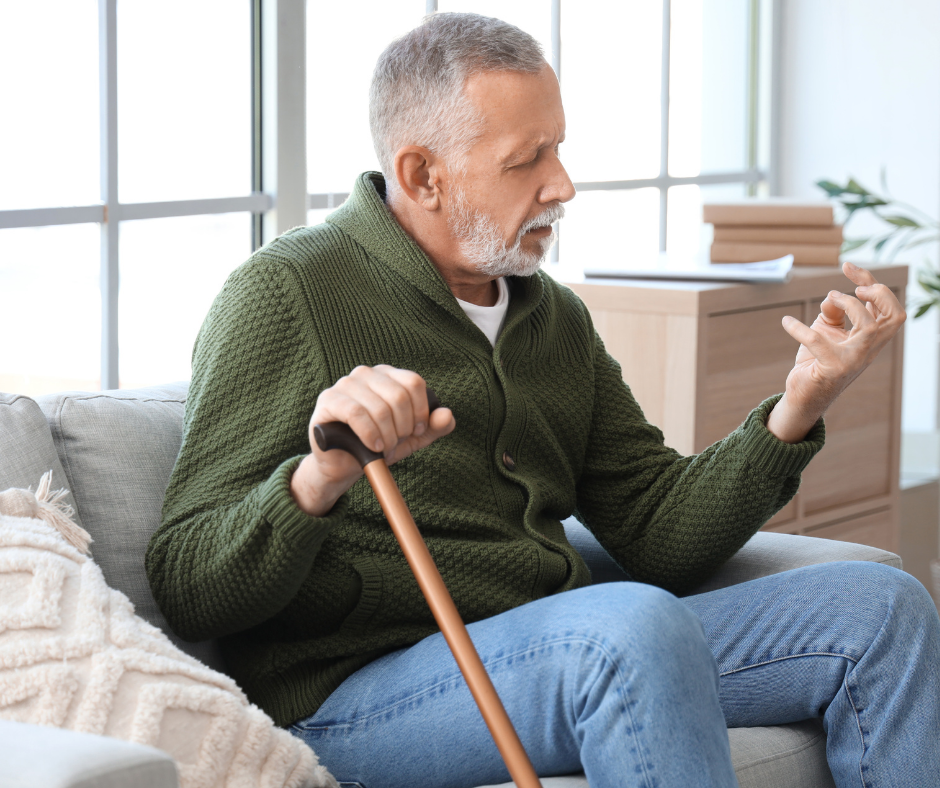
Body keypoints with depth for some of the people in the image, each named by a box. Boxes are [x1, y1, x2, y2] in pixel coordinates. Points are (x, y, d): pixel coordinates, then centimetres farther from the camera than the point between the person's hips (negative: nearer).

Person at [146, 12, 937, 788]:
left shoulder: (557, 317, 16)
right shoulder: (286, 294, -7)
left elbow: (657, 531, 13)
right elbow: (187, 587, -13)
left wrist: (798, 409, -1)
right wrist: (319, 479, -33)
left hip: (563, 664, 7)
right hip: (356, 694, -7)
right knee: (634, 625, -35)